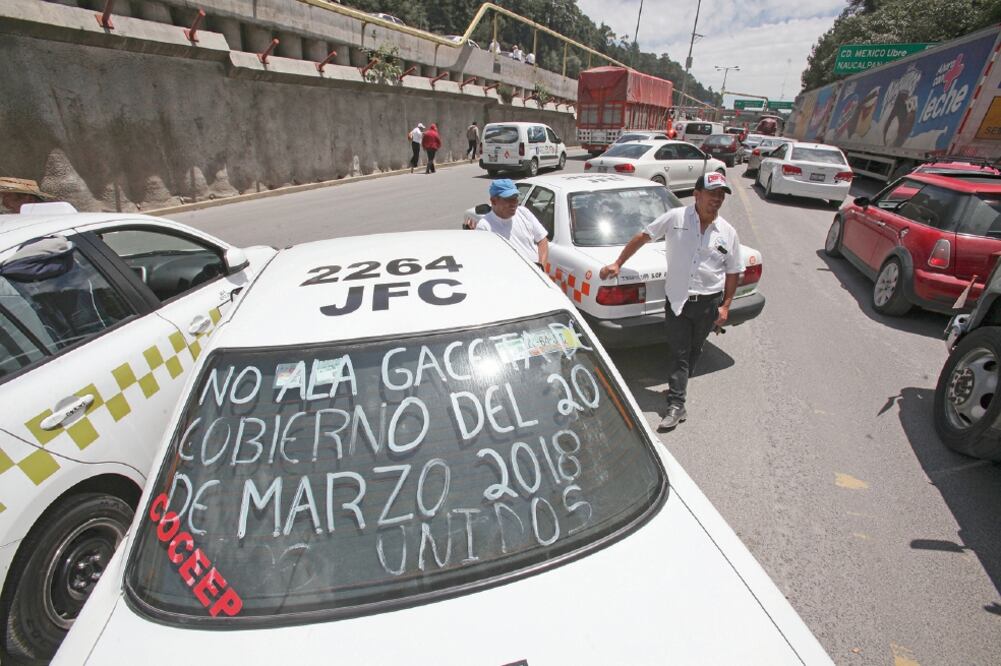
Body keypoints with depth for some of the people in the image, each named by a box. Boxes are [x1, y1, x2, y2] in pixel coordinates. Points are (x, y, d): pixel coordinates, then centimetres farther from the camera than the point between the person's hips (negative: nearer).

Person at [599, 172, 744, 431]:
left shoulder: (728, 232, 2)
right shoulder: (675, 218, -6)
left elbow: (733, 272, 8)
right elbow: (642, 237, -1)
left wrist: (725, 306, 2)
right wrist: (617, 263, -4)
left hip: (709, 302, 3)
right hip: (677, 300, -2)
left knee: (694, 350, 16)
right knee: (678, 352, 0)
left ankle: (677, 388, 38)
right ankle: (676, 405, 5)